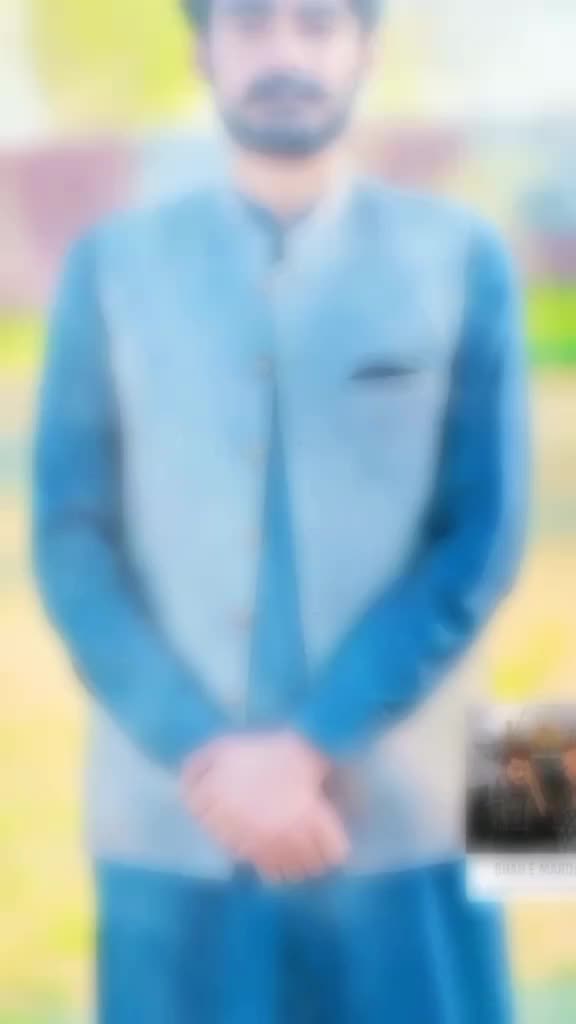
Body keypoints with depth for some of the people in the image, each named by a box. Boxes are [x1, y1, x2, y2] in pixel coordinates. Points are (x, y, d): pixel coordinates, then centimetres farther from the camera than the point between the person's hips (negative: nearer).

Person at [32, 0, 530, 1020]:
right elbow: (72, 543, 2)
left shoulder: (459, 261, 3)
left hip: (397, 826, 0)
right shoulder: (113, 267, 5)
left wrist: (315, 744, -10)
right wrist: (206, 756, -10)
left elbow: (481, 541, -1)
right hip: (169, 826, 1)